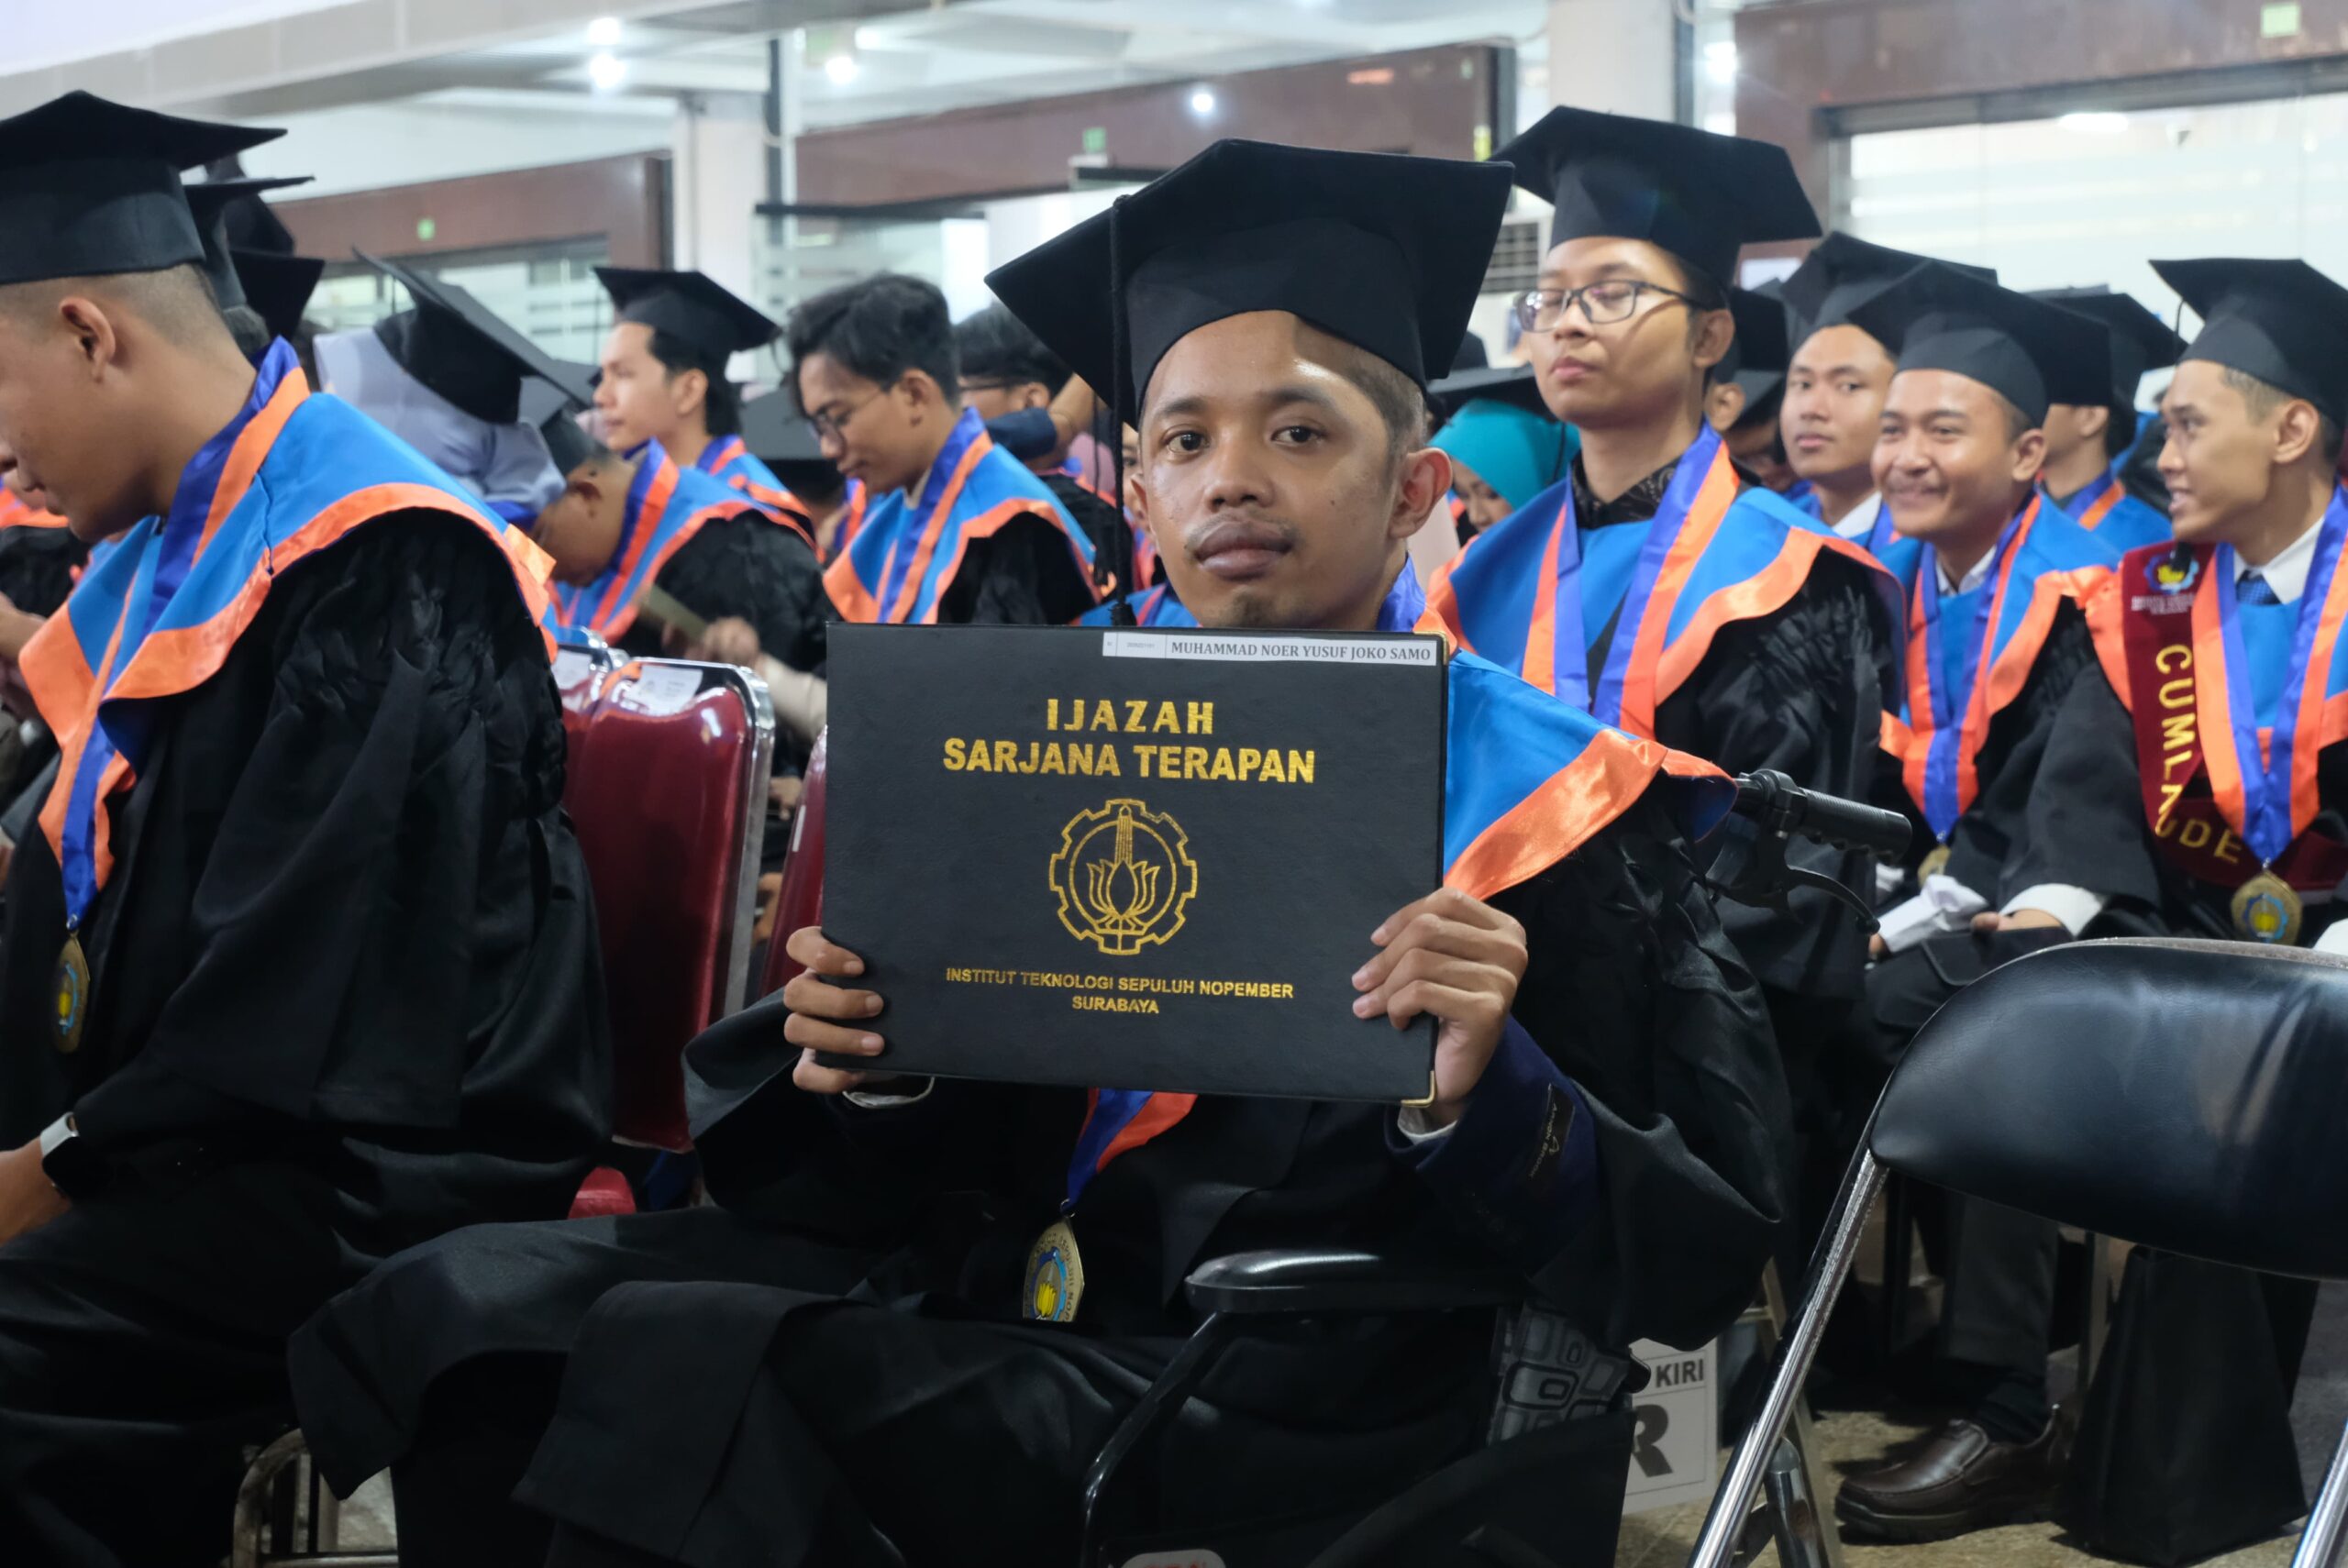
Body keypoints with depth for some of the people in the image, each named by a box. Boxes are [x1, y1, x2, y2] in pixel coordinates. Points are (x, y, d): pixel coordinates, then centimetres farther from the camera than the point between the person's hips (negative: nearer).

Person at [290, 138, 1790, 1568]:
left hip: (1299, 1413, -6)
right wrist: (872, 1069, -8)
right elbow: (944, 1163, 15)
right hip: (999, 1294, 6)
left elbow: (1709, 1247, -7)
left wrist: (1481, 1103, -26)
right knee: (477, 1307, -10)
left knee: (675, 1384, -25)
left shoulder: (1556, 800, -3)